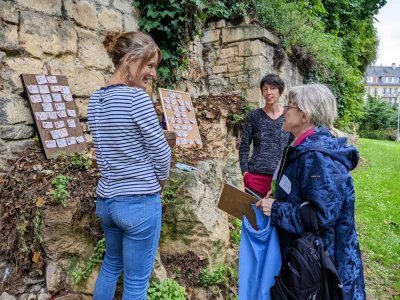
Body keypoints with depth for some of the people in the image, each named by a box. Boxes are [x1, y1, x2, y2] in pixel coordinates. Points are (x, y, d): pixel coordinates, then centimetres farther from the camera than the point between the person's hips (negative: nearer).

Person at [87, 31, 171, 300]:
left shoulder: (96, 99, 5)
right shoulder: (137, 97, -18)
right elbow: (161, 152, -13)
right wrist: (161, 181, 6)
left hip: (106, 199, 8)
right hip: (140, 202, -8)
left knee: (112, 264, 30)